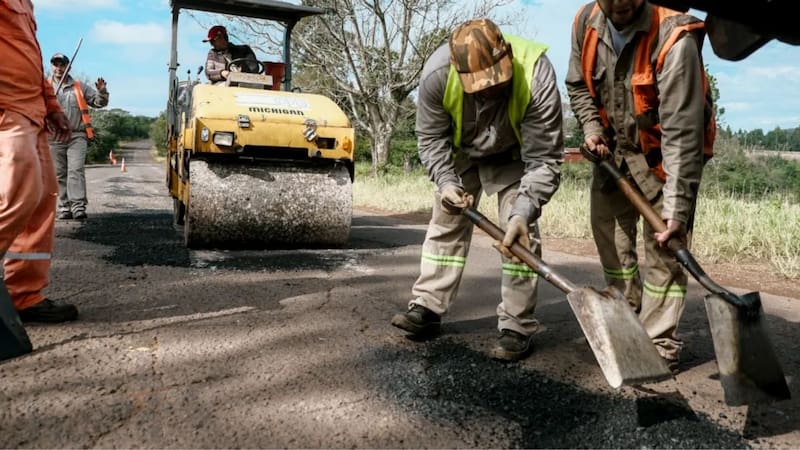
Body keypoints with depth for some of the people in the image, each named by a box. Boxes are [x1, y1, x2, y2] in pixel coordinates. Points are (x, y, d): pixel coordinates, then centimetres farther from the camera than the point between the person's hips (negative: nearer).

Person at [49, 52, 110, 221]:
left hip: (77, 136, -1)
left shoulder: (80, 87, 13)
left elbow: (99, 102, 14)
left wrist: (101, 91, -6)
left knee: (76, 170, -12)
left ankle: (78, 207, -17)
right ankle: (64, 208, 8)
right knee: (59, 174, 3)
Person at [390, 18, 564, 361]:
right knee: (445, 223, 4)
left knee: (520, 232, -12)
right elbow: (431, 137, -16)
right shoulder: (437, 73, -33)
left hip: (515, 156, -2)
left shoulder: (536, 74, -38)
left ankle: (517, 327, -3)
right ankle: (427, 308, 14)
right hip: (461, 153, 3)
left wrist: (524, 211, -44)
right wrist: (447, 182, -31)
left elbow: (545, 159, -33)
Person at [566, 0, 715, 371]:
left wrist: (677, 207, -35)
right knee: (608, 229, 13)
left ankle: (659, 347, 6)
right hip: (613, 149, 6)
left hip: (664, 154, -6)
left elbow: (681, 132, -32)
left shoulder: (674, 38, -30)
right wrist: (592, 128, -8)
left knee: (664, 246, -8)